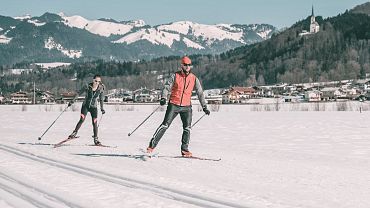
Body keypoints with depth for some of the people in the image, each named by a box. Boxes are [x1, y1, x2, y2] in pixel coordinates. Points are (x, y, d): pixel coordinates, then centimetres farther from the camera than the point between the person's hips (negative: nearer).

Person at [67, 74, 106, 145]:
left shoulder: (101, 89, -6)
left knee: (95, 123, -5)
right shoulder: (87, 87, -10)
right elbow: (79, 93, -1)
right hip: (85, 105, -1)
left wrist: (102, 108, 9)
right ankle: (74, 133, -9)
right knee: (82, 119, -20)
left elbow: (101, 99, 8)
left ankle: (96, 139, 4)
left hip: (94, 107, 1)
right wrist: (72, 101, -4)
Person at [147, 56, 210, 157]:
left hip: (186, 107, 2)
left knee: (187, 128, -6)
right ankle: (152, 145, -3)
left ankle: (184, 149, 4)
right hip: (174, 105, -2)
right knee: (165, 125, -8)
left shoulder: (194, 79, 6)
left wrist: (204, 106, 4)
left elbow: (200, 93, 9)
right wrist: (163, 98, -23)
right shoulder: (175, 76, -1)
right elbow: (167, 87, -5)